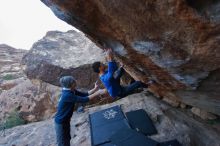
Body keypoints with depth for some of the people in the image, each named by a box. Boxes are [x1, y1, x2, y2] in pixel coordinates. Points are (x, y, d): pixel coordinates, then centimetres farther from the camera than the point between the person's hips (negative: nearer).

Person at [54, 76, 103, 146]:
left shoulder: (72, 91, -7)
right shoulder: (67, 95, -34)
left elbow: (84, 94, -5)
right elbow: (84, 99, -35)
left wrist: (95, 89, -15)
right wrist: (97, 93, -31)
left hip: (66, 120, 8)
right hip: (60, 122, -8)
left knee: (67, 138, 27)